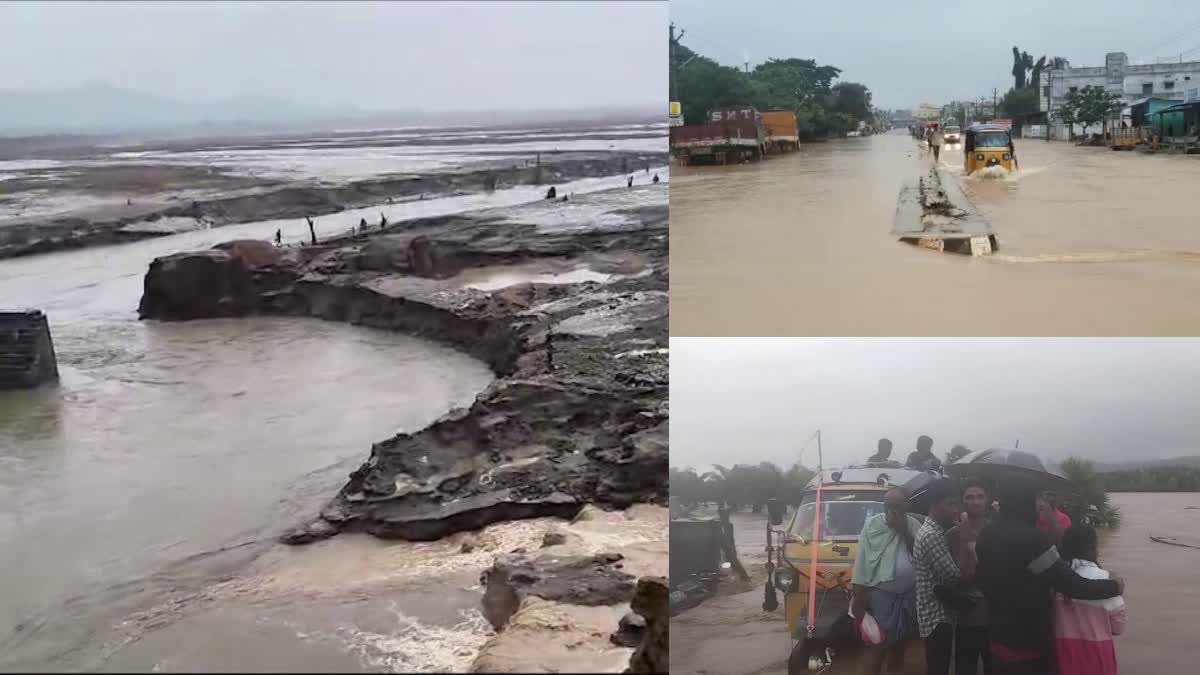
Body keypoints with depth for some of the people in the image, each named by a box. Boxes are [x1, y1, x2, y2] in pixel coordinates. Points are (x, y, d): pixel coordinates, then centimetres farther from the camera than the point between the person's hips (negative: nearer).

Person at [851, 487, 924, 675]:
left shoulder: (914, 525, 3)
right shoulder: (872, 524, -6)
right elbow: (862, 559, -7)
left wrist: (904, 531, -14)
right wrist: (858, 595, -9)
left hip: (908, 594, 4)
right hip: (880, 594, -4)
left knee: (900, 640, 18)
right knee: (876, 642, -6)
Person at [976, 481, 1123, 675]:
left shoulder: (986, 535, 3)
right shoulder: (1028, 537, -24)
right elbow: (1071, 584, -23)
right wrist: (1113, 586, -8)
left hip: (999, 636, 8)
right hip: (1030, 640, -8)